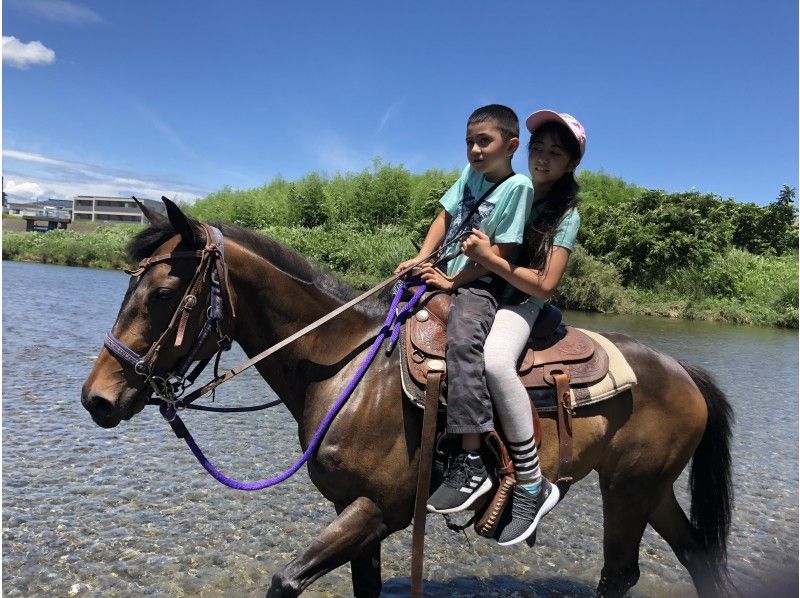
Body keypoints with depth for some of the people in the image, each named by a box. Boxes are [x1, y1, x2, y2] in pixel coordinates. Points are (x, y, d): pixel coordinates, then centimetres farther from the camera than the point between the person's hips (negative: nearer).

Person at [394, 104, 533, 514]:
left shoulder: (518, 186, -9)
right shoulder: (471, 173, 14)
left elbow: (500, 253, -15)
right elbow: (445, 216, 12)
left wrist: (452, 281, -15)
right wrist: (422, 258, -3)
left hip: (479, 286, -9)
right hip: (444, 276, 9)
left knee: (462, 340, -34)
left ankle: (470, 464, -34)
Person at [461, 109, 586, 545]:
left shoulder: (566, 215, -2)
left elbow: (545, 285, -12)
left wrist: (490, 259, -22)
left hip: (519, 302, -7)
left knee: (494, 361, -39)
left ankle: (532, 486, -25)